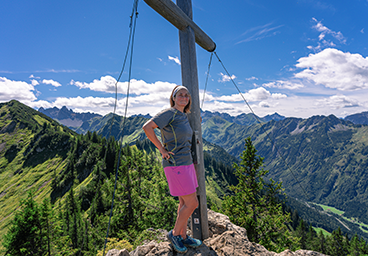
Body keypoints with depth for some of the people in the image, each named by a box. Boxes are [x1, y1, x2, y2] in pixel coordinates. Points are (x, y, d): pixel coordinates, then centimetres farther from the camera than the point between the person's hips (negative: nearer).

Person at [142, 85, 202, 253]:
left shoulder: (184, 116, 14)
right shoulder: (169, 113, -12)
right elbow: (147, 127, -22)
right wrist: (162, 149, -19)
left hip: (186, 163, 9)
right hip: (175, 165, -9)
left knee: (184, 203, 16)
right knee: (192, 203, -4)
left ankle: (183, 237, 31)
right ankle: (174, 233, 17)